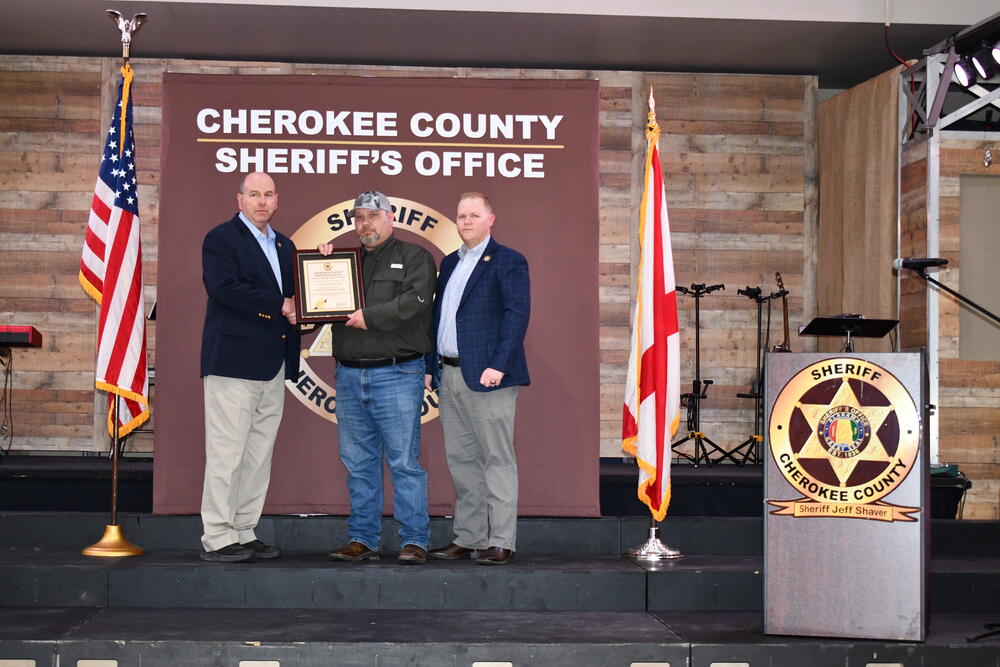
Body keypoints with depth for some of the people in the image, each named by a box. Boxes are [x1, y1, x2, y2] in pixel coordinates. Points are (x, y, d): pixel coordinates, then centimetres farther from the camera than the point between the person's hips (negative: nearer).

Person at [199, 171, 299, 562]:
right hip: (234, 361, -8)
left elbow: (294, 295, 19)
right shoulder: (221, 239, -3)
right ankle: (217, 538, -1)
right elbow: (223, 287, -18)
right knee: (226, 453, -6)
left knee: (259, 455, 9)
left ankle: (244, 533, 16)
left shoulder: (284, 246, 21)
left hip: (273, 365, 8)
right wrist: (279, 306, -14)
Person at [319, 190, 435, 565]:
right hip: (349, 375, 5)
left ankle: (414, 541, -1)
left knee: (404, 461, -5)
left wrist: (370, 316, -13)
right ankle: (362, 541, 14)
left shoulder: (414, 257, 6)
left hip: (396, 375, -5)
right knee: (358, 463, 8)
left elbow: (416, 300, -11)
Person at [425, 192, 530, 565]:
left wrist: (498, 366, -22)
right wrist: (430, 367, 13)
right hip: (450, 377, 8)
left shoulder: (508, 262, -4)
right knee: (461, 461, 11)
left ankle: (500, 542, 0)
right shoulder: (449, 263, 20)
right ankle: (467, 538, 18)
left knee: (497, 460, -3)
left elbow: (517, 315, -13)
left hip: (487, 377, -8)